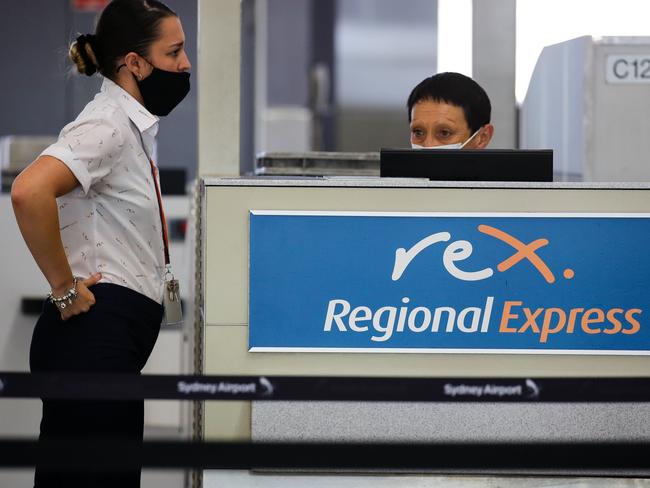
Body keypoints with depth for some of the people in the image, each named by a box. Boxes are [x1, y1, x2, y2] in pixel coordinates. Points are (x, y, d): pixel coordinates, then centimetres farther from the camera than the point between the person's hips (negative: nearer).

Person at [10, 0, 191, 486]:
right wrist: (65, 289, -22)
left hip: (116, 338, 10)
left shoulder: (133, 127, 16)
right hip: (94, 336, -10)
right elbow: (29, 192, -31)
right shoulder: (108, 126, -14)